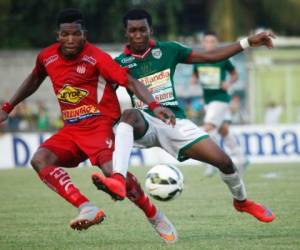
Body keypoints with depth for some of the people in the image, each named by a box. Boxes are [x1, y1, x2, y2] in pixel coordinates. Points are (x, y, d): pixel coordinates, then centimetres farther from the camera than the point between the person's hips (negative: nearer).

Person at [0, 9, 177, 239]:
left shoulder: (96, 58, -12)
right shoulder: (47, 57, 5)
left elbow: (130, 82, -17)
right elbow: (34, 80, 28)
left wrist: (154, 105, -33)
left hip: (99, 123, -6)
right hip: (71, 129, 6)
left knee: (113, 170, -28)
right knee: (40, 160, -21)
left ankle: (156, 218, -5)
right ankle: (88, 209, -31)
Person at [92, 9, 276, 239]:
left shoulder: (168, 50, 5)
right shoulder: (120, 63, 1)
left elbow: (210, 56, 8)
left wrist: (248, 43, 4)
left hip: (174, 121, 2)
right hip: (145, 123, -2)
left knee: (223, 161, -9)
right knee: (130, 114, -40)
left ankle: (242, 201, 26)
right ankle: (118, 182, -59)